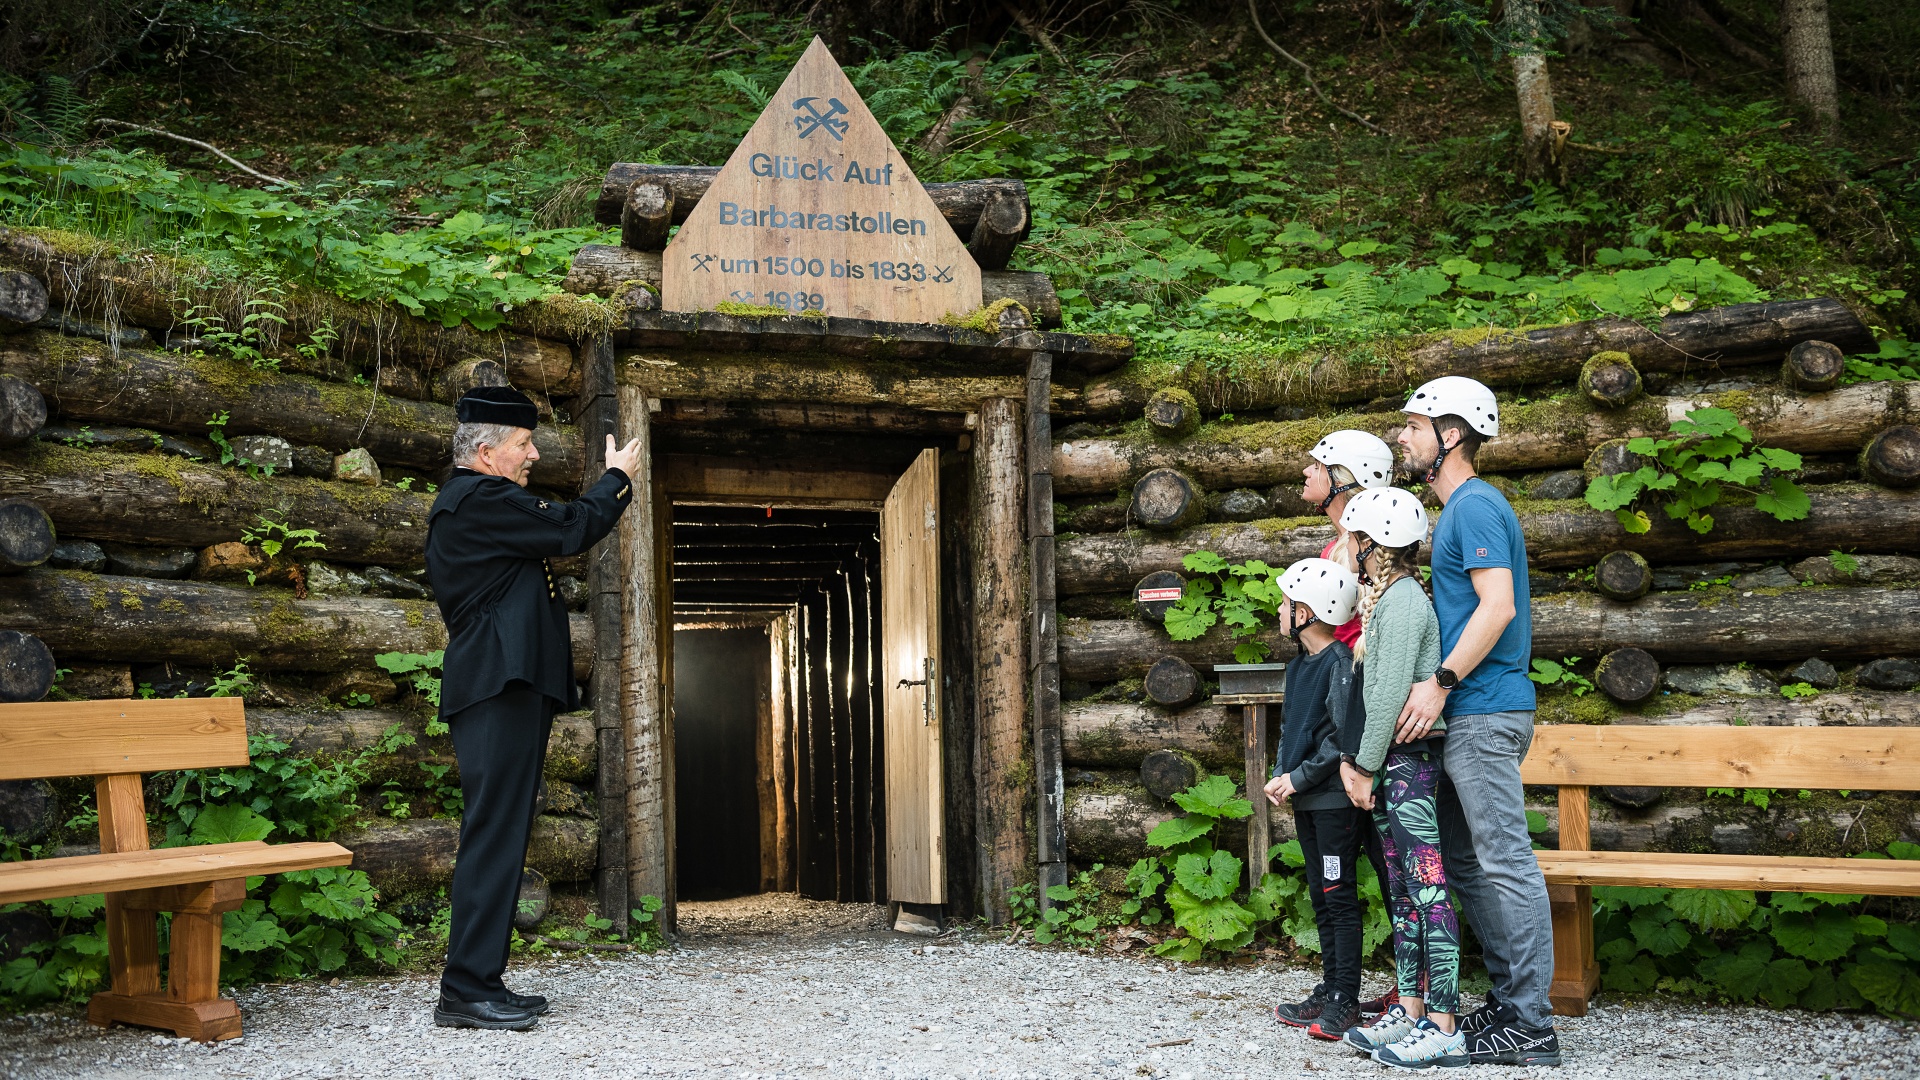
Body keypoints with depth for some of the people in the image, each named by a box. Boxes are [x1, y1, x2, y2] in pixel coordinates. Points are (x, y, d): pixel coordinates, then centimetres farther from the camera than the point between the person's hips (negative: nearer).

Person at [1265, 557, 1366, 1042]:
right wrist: (1280, 776, 4)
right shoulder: (1299, 665, 13)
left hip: (1334, 799, -9)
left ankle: (1345, 1001, 1)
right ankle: (1330, 991, 21)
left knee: (1340, 897, -4)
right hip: (1305, 801, 9)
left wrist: (1298, 778, -15)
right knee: (1321, 898, 13)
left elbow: (1343, 737, -19)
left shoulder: (1341, 663, -14)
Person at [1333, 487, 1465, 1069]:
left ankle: (1443, 1027, -7)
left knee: (1427, 888, -9)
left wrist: (1366, 767, -13)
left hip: (1409, 757, -10)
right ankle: (1410, 1012, 17)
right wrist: (1352, 759, 10)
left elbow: (1391, 694, -18)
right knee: (1401, 890, 12)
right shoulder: (1382, 597, 18)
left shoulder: (1402, 598, -12)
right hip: (1388, 761, 10)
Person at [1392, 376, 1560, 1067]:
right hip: (1471, 713, 11)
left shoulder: (1475, 505, -11)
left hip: (1484, 712, -11)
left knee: (1505, 863, -8)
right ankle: (1507, 1002, 19)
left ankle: (1530, 1028, -5)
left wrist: (1441, 682, -21)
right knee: (1463, 860, 14)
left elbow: (1498, 605, -21)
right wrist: (1445, 687, 20)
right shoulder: (1460, 508, 20)